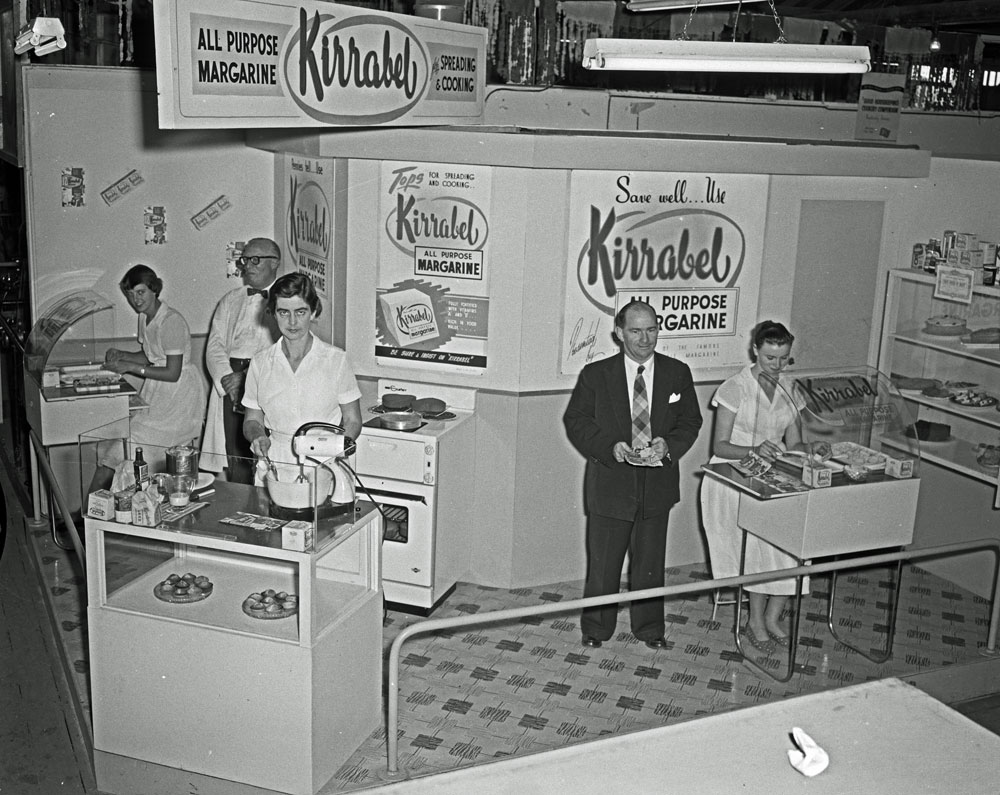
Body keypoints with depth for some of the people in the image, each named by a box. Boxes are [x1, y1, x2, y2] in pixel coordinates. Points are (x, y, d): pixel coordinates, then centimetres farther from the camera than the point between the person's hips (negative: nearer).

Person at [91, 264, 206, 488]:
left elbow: (173, 373, -20)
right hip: (155, 392, 8)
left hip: (179, 396, -8)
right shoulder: (144, 317, 8)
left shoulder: (171, 321, -19)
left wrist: (130, 366, -19)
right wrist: (121, 355, 1)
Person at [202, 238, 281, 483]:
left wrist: (248, 377, -13)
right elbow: (214, 345, 14)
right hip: (231, 390, 4)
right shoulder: (230, 300, 21)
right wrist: (226, 378, -5)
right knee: (237, 467, -1)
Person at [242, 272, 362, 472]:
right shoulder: (260, 362, 8)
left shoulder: (336, 360, 1)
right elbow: (252, 420, 17)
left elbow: (352, 422, 6)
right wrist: (257, 436, -5)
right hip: (274, 461, 2)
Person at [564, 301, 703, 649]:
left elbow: (690, 421, 5)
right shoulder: (595, 374, -5)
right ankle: (596, 628, 26)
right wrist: (611, 447, -18)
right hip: (611, 483, -2)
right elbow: (576, 421, -3)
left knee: (650, 562, 15)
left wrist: (667, 444, -16)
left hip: (658, 481, 2)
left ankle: (649, 628, 32)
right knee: (602, 563, 8)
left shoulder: (677, 373, 1)